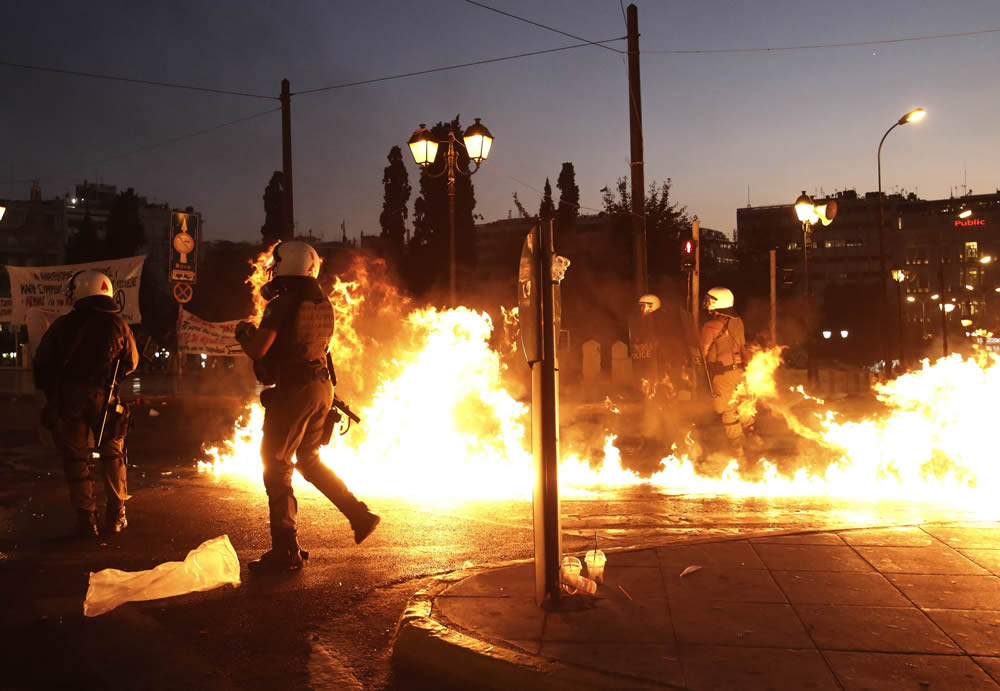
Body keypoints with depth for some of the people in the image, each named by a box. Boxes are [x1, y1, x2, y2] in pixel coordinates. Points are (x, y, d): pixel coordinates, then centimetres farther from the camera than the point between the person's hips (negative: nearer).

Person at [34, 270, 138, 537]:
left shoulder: (63, 325, -4)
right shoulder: (117, 325, -2)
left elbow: (42, 362, 0)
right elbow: (131, 363, 7)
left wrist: (50, 390, 15)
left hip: (67, 398, 0)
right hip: (103, 397, 1)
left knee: (75, 457, 9)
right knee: (112, 454, 13)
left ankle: (86, 517, 10)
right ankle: (115, 515, 13)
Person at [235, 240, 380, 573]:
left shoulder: (282, 304, -13)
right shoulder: (323, 303, 11)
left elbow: (258, 350, -17)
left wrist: (243, 334, 5)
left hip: (293, 390, -8)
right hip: (321, 386, 8)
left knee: (276, 465, 1)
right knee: (308, 460, 22)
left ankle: (286, 551, 2)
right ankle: (360, 515, 20)